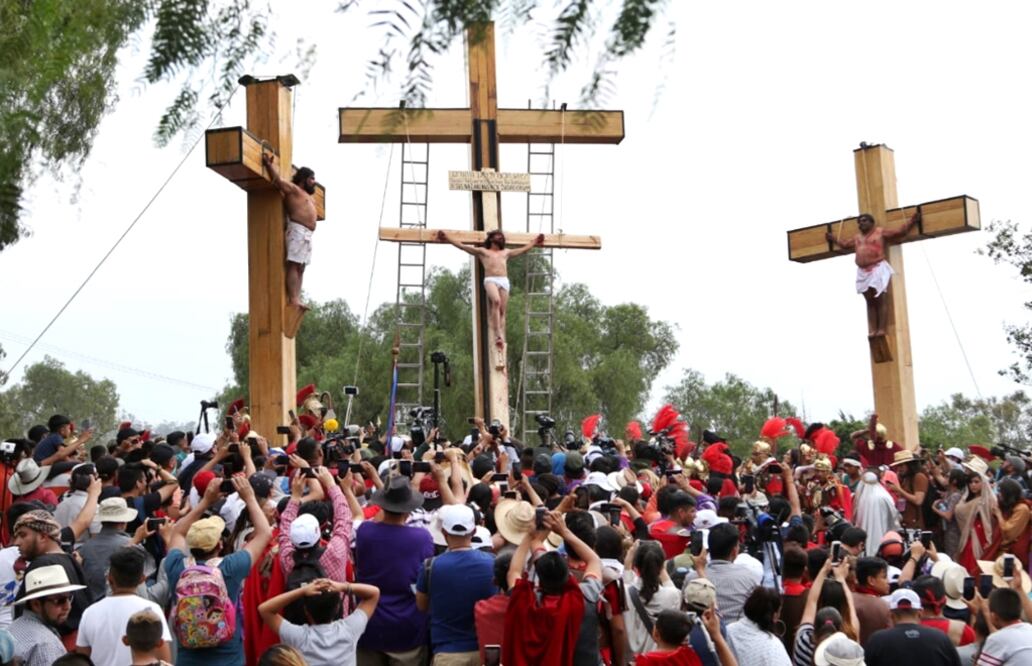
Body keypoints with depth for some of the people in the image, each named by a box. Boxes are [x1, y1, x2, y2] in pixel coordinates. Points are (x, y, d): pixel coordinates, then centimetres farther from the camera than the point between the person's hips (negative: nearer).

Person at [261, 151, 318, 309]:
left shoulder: (307, 196, 28)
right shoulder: (293, 189, 1)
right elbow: (278, 180, -12)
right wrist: (269, 164, -19)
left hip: (307, 234, 10)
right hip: (298, 231, -10)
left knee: (300, 267, 3)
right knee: (293, 265, -15)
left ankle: (296, 299, 0)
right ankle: (292, 299, -22)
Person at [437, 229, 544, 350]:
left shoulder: (506, 253, 33)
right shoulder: (482, 251, 22)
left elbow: (523, 249, 44)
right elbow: (462, 246, 18)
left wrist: (534, 243, 47)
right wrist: (447, 239, 12)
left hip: (504, 281, 4)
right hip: (490, 280, -4)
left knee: (502, 311, -6)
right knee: (496, 301, -31)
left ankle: (502, 339, -9)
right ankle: (498, 334, -37)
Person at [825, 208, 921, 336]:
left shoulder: (880, 232, 5)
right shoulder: (857, 238, 21)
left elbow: (900, 232, 5)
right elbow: (844, 244, 38)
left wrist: (911, 221, -2)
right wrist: (834, 239, 43)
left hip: (878, 269, -6)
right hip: (863, 272, 6)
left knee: (880, 300, -8)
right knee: (870, 302, 4)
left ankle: (881, 329, -10)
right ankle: (872, 330, 2)